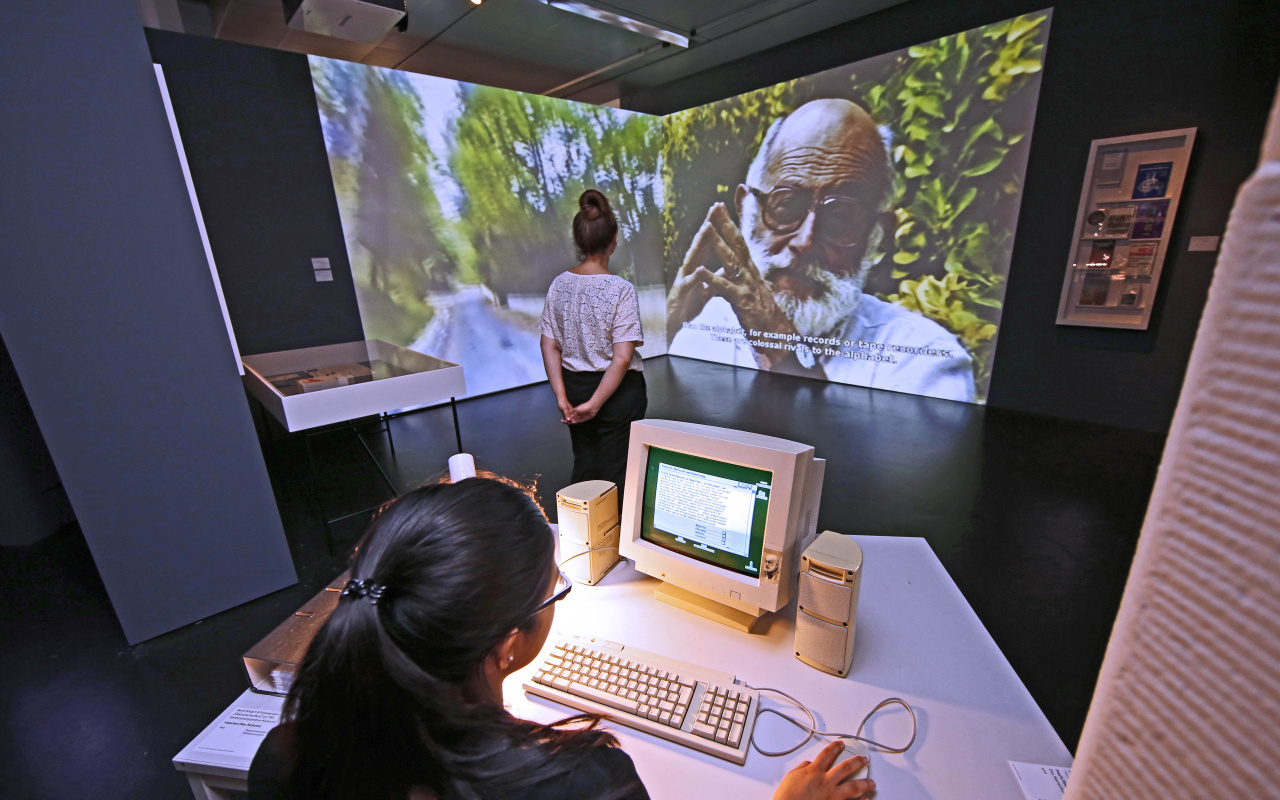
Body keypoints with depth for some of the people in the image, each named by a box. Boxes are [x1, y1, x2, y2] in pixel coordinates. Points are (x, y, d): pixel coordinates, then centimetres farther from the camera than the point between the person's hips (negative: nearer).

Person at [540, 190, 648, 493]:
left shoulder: (559, 284, -3)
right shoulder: (621, 289, -17)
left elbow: (549, 346, -2)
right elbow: (622, 358, -22)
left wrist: (562, 396, -2)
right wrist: (595, 404, -16)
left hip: (575, 387, 5)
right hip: (616, 390, -5)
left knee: (583, 465, 22)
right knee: (613, 470, 11)